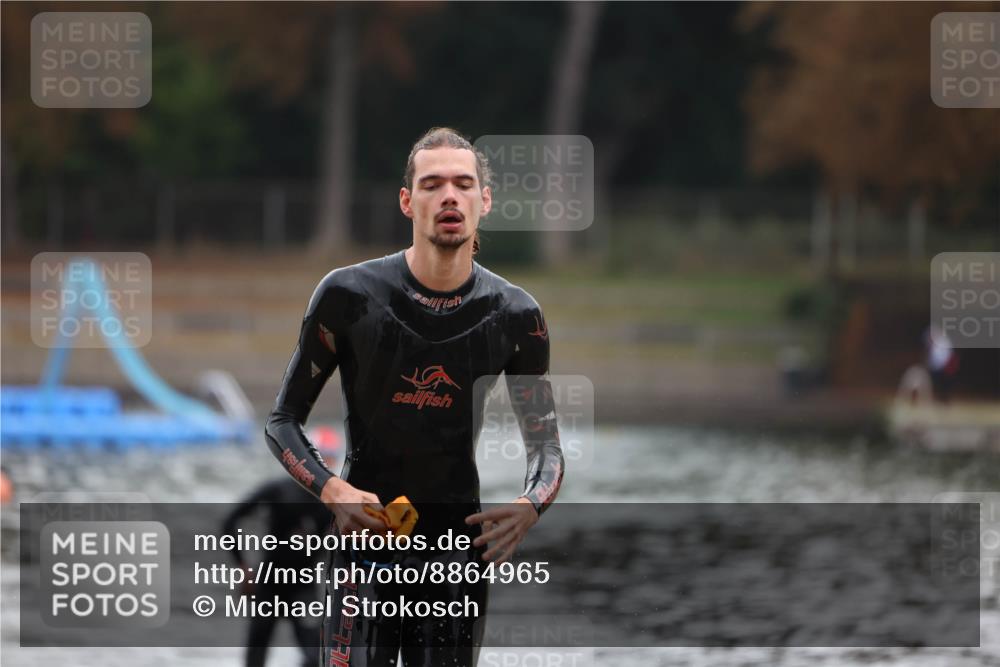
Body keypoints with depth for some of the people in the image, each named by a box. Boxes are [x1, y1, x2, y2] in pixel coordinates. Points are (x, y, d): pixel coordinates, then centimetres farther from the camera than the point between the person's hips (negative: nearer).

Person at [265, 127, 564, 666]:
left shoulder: (514, 315, 0)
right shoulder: (350, 296, -6)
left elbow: (545, 445, 5)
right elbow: (282, 421, 0)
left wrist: (530, 505, -19)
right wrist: (332, 491, -20)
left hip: (458, 541, 3)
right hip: (365, 534, -2)